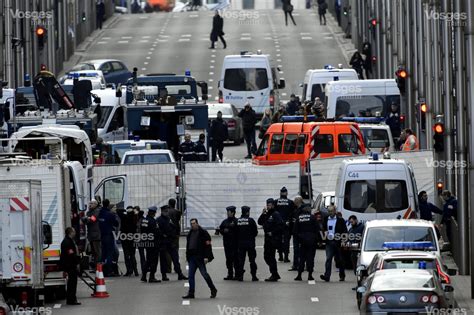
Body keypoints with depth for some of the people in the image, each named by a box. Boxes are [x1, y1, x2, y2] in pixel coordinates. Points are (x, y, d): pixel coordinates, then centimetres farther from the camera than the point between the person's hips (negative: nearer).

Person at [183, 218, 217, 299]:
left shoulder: (203, 233, -6)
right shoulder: (190, 233, 16)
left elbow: (208, 245, -10)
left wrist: (206, 257, -16)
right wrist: (187, 256, 15)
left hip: (200, 257, -7)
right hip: (192, 257, 7)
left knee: (204, 274, -4)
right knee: (191, 275, 3)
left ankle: (213, 290, 10)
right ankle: (191, 293, 5)